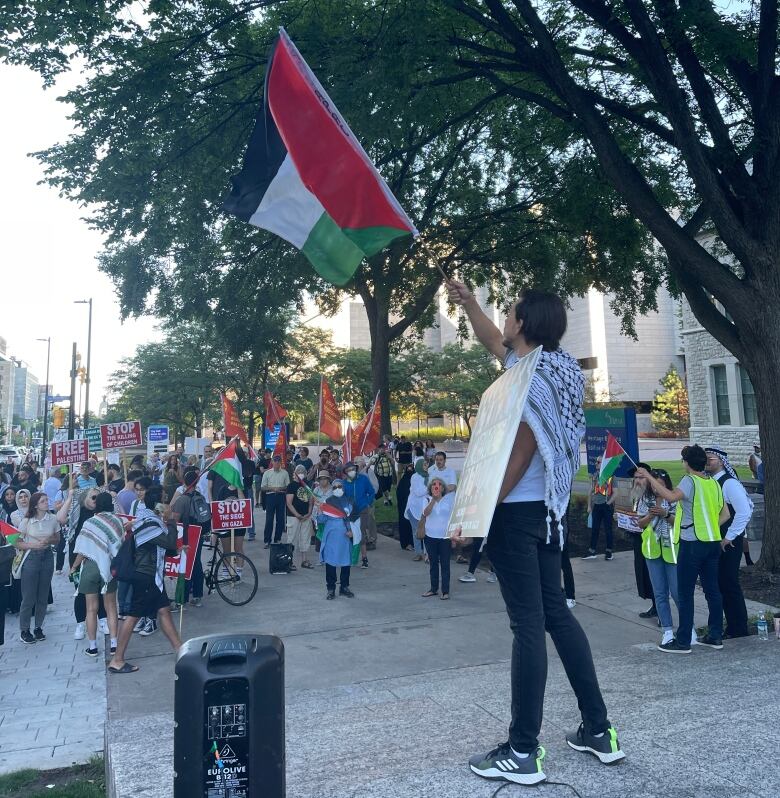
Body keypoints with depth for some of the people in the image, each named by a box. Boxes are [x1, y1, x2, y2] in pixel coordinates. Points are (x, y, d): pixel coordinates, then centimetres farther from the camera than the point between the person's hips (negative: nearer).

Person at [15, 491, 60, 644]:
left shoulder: (52, 519, -2)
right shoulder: (26, 521, -9)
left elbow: (57, 538, 9)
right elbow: (17, 543, -6)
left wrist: (49, 540, -11)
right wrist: (33, 545, -20)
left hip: (47, 557, 3)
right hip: (31, 558, -3)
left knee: (43, 596, 9)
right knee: (29, 597, 1)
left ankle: (38, 628, 23)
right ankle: (24, 630, 16)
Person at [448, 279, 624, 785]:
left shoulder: (530, 375, -15)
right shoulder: (554, 368, 12)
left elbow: (520, 451, -19)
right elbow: (491, 339, 28)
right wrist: (468, 302, 33)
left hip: (517, 511, -9)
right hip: (546, 509, 9)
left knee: (528, 625, -4)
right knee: (556, 613, 15)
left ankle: (523, 752, 7)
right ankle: (599, 730, 25)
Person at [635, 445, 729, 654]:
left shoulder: (690, 480, -13)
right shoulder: (714, 483, 10)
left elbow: (671, 496, -31)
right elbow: (725, 514, 13)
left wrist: (649, 477, -27)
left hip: (692, 544, -7)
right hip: (713, 543, 7)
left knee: (685, 594, -1)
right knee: (712, 590, 14)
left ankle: (683, 641, 3)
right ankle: (715, 636, 22)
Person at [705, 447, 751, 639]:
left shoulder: (729, 483, -16)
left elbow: (744, 512, -21)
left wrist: (729, 537, -17)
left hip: (729, 543, -8)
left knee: (729, 584, -1)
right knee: (718, 584, 12)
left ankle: (739, 630, 14)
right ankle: (731, 626, 25)